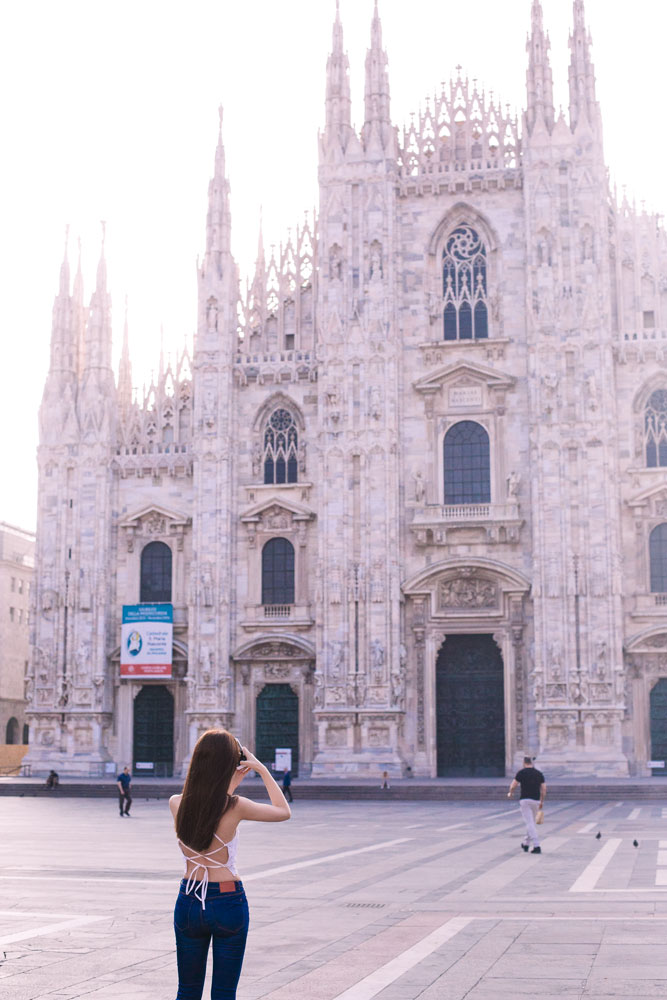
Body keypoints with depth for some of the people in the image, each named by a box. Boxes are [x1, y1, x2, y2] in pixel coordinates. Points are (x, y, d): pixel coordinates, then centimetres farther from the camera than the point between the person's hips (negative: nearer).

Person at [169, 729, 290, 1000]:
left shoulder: (177, 804, -7)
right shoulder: (235, 807, -16)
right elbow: (283, 811, 0)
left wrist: (232, 783, 16)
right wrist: (262, 769, 3)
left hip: (189, 901, 3)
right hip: (228, 903, -3)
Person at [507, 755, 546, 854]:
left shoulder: (521, 773, -4)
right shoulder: (539, 773, 8)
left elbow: (513, 786, -5)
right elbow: (544, 789, 6)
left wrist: (510, 793, 16)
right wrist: (542, 801, 16)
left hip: (525, 800, -5)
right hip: (536, 800, 5)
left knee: (530, 824, -7)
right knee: (531, 822, 20)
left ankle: (537, 846, -17)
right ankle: (526, 844, 32)